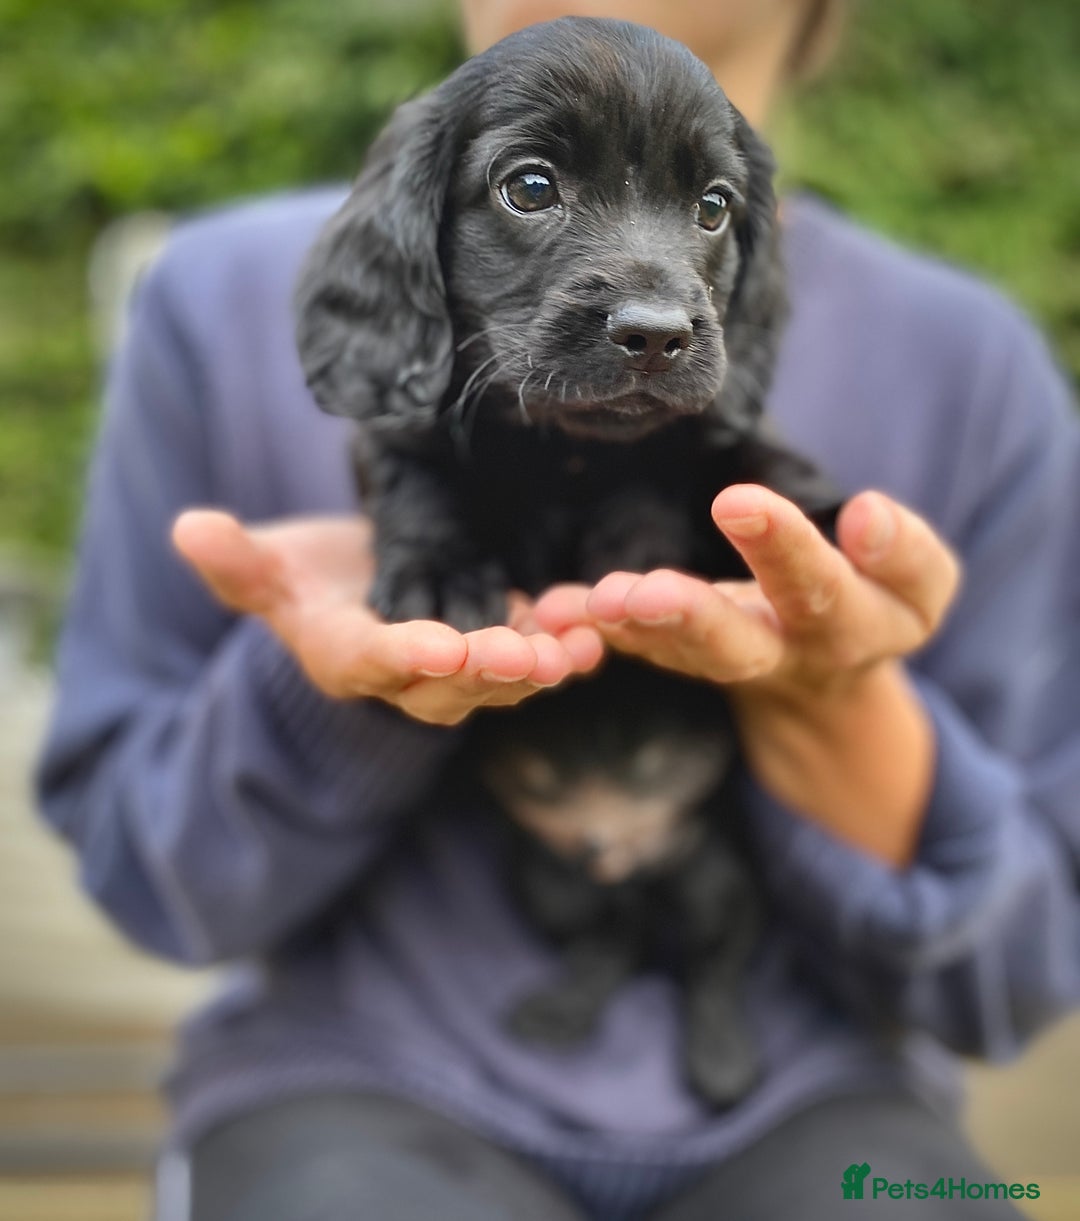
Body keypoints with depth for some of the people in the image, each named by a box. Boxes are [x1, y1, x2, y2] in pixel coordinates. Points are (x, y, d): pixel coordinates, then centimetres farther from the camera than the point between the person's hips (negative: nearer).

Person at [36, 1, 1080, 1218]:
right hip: (364, 1076, -1)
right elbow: (137, 863, 1)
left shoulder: (970, 367, -4)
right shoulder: (231, 304, -4)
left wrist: (832, 700, -21)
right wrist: (316, 677, -20)